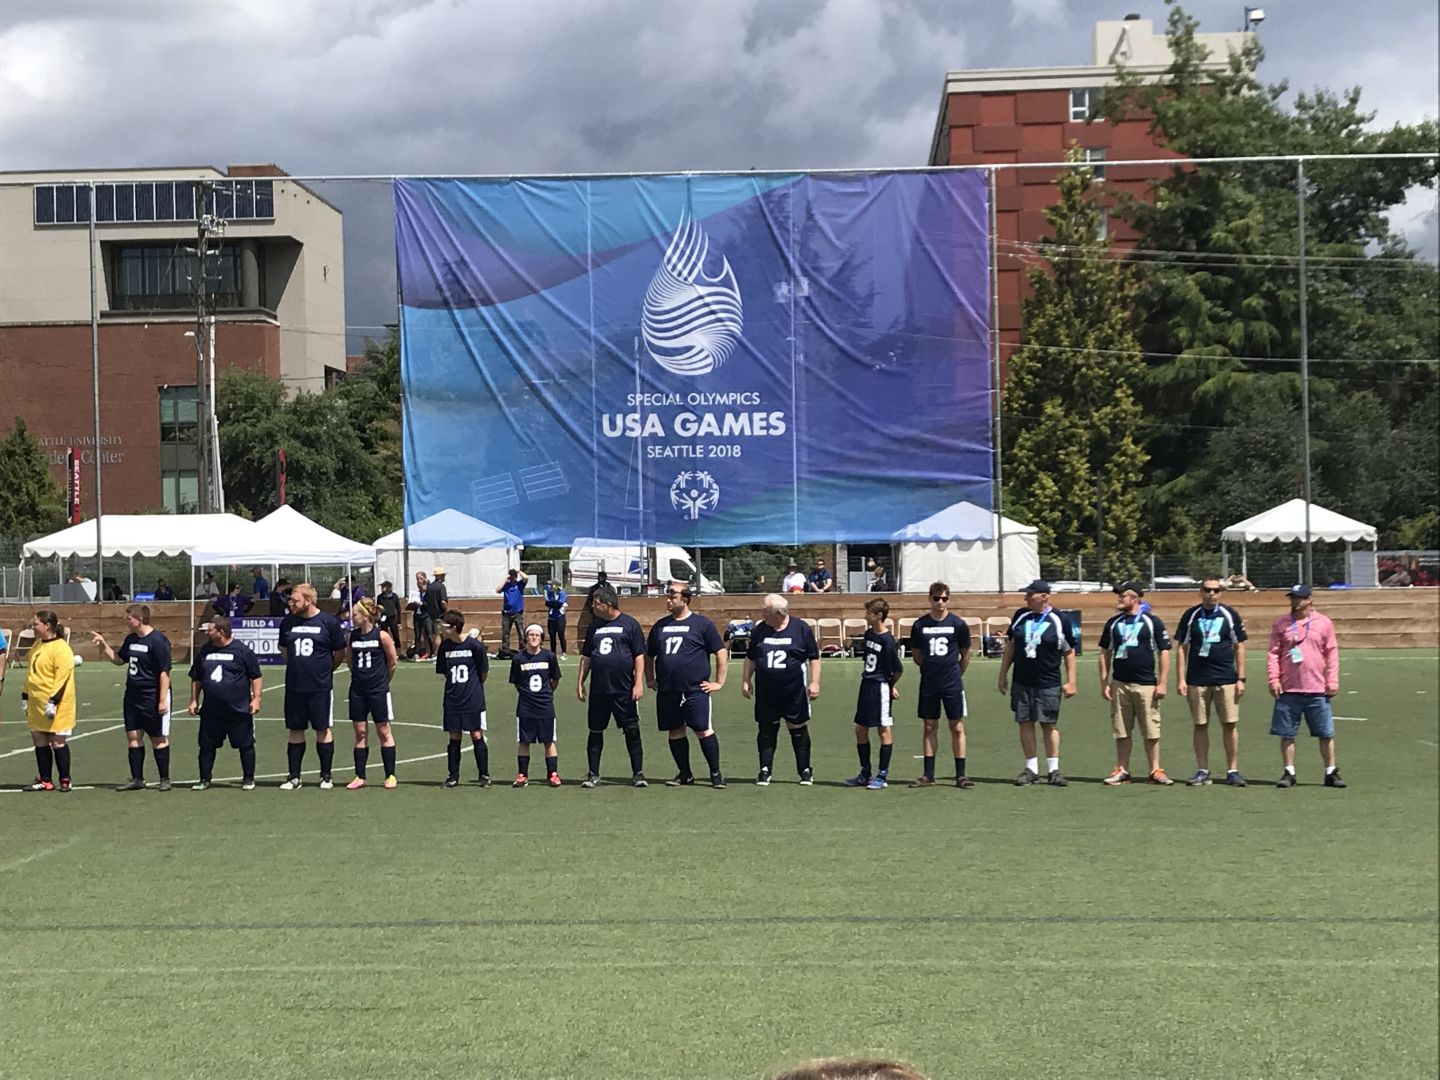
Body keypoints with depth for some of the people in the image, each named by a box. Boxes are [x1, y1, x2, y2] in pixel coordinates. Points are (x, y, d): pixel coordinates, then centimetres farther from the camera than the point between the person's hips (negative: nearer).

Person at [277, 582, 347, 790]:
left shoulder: (328, 622, -6)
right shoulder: (288, 622, 4)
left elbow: (340, 652, 3)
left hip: (321, 687, -3)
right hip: (294, 686, 3)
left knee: (323, 730, 3)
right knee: (294, 730, 7)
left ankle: (326, 776, 13)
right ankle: (294, 777, 14)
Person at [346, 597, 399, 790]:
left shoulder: (382, 635, -10)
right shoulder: (353, 635, 2)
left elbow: (392, 662, -2)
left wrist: (383, 681, 7)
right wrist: (357, 676, 12)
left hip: (378, 690, -4)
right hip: (358, 690, 4)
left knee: (384, 731, 3)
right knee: (360, 732, 7)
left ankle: (390, 776, 9)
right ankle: (360, 776, 12)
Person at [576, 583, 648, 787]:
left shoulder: (630, 624, -1)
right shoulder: (594, 626, 12)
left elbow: (639, 656, -3)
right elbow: (586, 657, 18)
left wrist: (639, 683, -10)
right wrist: (580, 682, 11)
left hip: (624, 690, -4)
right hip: (598, 690, 4)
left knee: (632, 732, -1)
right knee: (595, 732, 7)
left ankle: (638, 773, 6)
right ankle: (593, 774, 15)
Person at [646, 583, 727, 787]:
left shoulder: (702, 624, -1)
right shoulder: (660, 625, 13)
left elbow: (721, 653, 1)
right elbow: (648, 655, 24)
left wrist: (719, 682, -2)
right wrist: (650, 679, 17)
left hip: (695, 690, -5)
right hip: (667, 691, 5)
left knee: (703, 731, -7)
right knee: (675, 732, 8)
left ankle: (716, 773, 2)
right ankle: (685, 775, 19)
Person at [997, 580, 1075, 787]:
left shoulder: (1058, 621, -5)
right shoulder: (1020, 616, 6)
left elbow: (1069, 652, 0)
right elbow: (1010, 647, 13)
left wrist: (1071, 682, -3)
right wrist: (1003, 675, 11)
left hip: (1048, 684, -4)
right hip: (1022, 682, 4)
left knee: (1049, 724, 0)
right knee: (1025, 723, 5)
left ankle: (1053, 769, 8)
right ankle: (1031, 768, 13)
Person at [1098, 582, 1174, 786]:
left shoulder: (1152, 621, -1)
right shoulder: (1113, 623, 10)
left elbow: (1164, 653, -1)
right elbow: (1105, 653, 13)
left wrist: (1162, 683, -7)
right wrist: (1104, 683, 7)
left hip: (1146, 684, -3)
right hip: (1119, 684, 3)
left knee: (1151, 731, 1)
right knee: (1121, 731, 7)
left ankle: (1155, 771, 9)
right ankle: (1122, 771, 14)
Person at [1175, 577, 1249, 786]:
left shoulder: (1230, 614, 5)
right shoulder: (1191, 615, 6)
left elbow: (1239, 647, 7)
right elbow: (1182, 648, 7)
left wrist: (1241, 679, 1)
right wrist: (1180, 679, -1)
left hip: (1226, 680, 0)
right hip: (1197, 680, 1)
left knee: (1230, 724, -2)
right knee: (1200, 725, 4)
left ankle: (1232, 771, 7)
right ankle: (1202, 771, 11)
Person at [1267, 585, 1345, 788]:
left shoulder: (1324, 623, 6)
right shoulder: (1281, 624, 7)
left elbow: (1332, 653, 6)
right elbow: (1273, 653, 5)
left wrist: (1333, 680, -2)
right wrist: (1273, 678, -6)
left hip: (1317, 689, 0)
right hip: (1288, 689, 1)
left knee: (1326, 733, 3)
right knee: (1287, 734, 3)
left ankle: (1331, 773, 13)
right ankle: (1289, 773, 12)